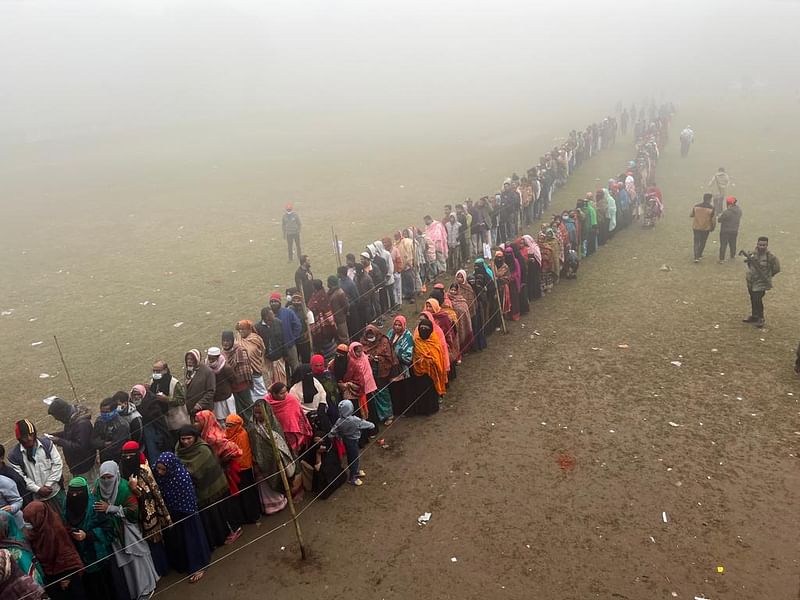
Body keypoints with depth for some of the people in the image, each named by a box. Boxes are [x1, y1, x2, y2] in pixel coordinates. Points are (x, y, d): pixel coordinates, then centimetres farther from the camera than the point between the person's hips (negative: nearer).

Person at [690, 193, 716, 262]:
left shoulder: (695, 206, -7)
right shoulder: (711, 208, -12)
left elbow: (691, 215, 9)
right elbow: (713, 220, -8)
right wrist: (712, 228, 8)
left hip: (696, 227, 1)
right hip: (706, 228, -1)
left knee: (696, 242, 5)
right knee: (702, 242, 17)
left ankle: (696, 257, -7)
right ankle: (699, 255, 31)